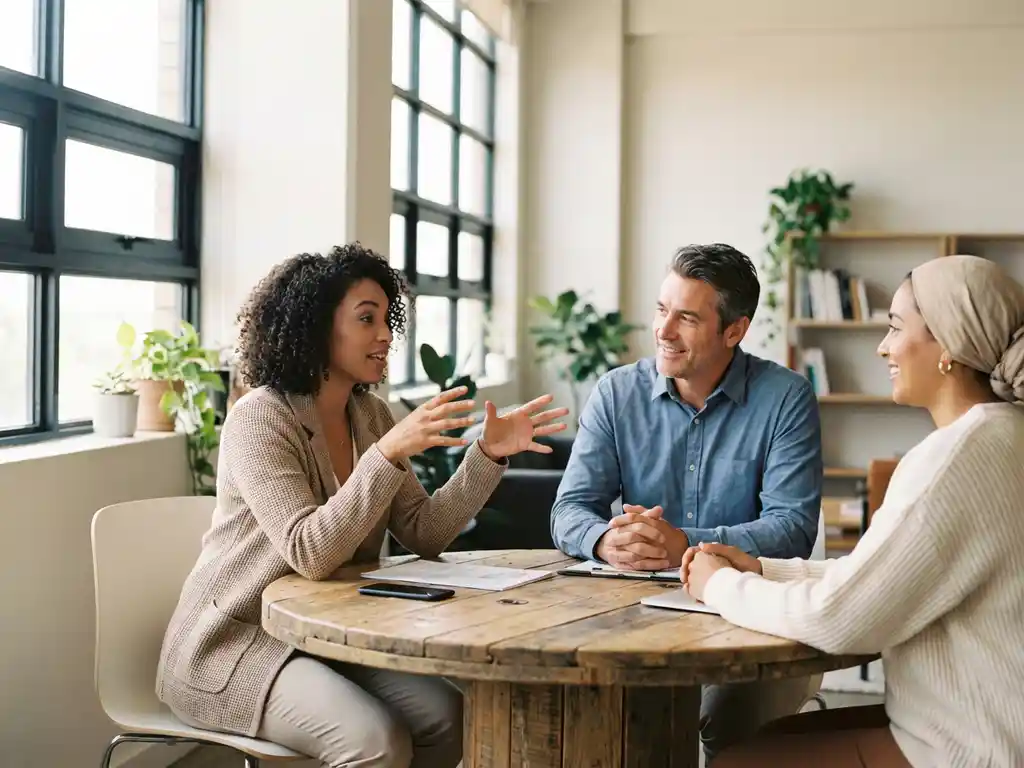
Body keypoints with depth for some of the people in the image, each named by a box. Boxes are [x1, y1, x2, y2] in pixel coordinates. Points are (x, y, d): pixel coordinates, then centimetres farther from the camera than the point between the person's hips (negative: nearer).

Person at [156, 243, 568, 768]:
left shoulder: (368, 415, 5)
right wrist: (390, 452, -36)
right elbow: (310, 554, -28)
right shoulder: (260, 418, -17)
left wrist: (487, 455, -11)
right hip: (235, 643, -7)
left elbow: (423, 534, 1)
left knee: (446, 717, -14)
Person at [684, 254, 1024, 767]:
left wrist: (721, 585, -8)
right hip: (966, 721, 9)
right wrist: (761, 569, 4)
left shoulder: (962, 454, -24)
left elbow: (836, 618, -25)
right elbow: (879, 577, 13)